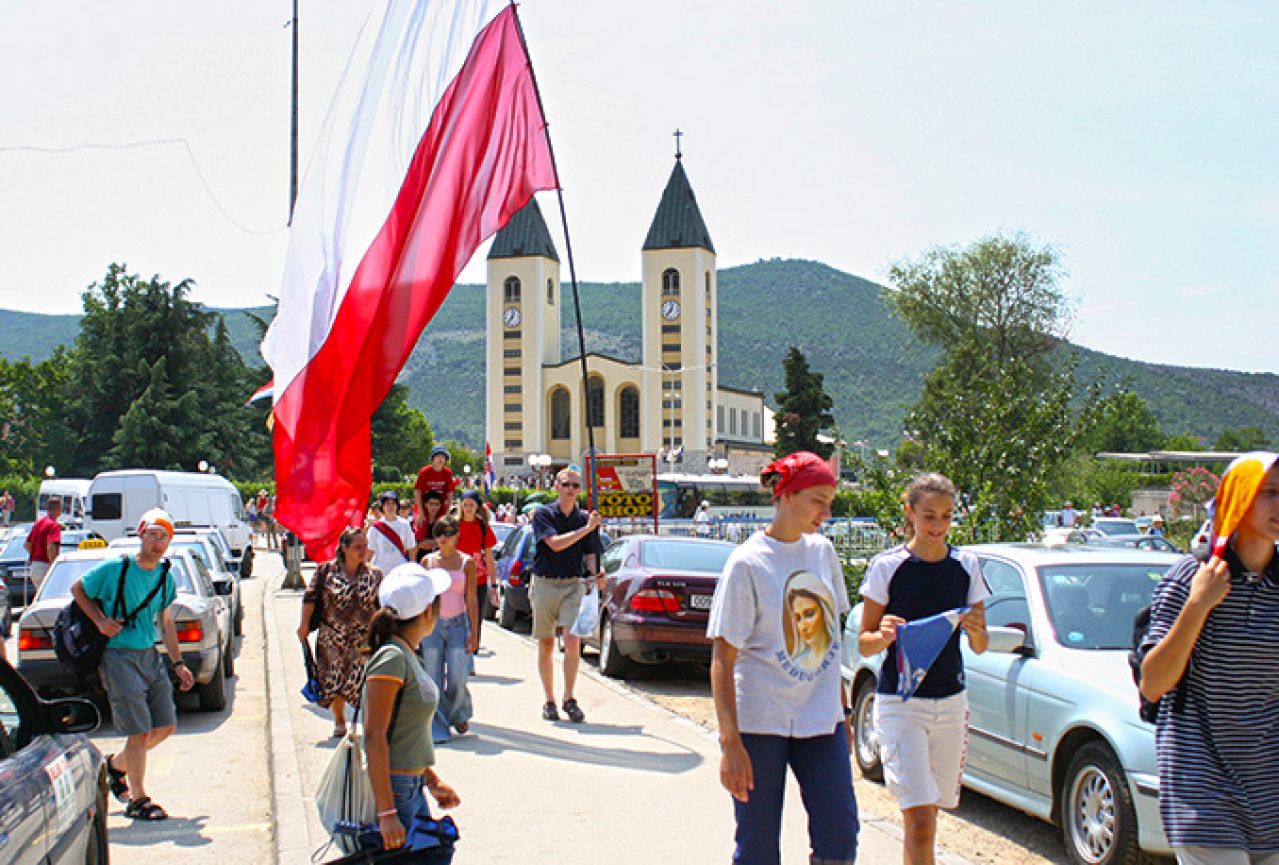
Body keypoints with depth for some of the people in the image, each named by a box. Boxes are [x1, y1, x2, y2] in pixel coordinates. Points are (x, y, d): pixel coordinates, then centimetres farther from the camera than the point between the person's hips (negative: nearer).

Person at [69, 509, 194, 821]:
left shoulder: (165, 577, 7)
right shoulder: (114, 569, -11)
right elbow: (77, 589, 3)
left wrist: (178, 664, 16)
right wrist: (100, 620, -11)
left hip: (150, 655, 7)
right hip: (119, 657, -7)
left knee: (166, 725, 9)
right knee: (140, 731, -8)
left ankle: (116, 764, 32)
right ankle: (138, 800, 7)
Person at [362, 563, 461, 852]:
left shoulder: (408, 656, 9)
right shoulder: (391, 659, -17)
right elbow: (374, 737, -20)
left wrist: (431, 780, 25)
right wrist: (386, 813, -21)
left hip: (412, 789, 9)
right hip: (392, 791, -9)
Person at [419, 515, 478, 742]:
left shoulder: (466, 563, 2)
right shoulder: (428, 561, 6)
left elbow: (471, 600, 2)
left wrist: (474, 632, -2)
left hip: (458, 624, -1)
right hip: (432, 624, 1)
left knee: (457, 680, -4)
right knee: (433, 679, -1)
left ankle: (459, 716, 24)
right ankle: (438, 727, 8)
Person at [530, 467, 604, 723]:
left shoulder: (586, 519, 7)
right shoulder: (543, 514, -2)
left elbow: (590, 555, 10)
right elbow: (556, 544, -16)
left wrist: (596, 575, -10)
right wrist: (587, 528, -17)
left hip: (574, 585, 1)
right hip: (545, 584, -1)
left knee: (573, 642, -13)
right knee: (546, 646, 7)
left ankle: (569, 699, 1)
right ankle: (549, 701, 19)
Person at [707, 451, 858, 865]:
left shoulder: (823, 551, 8)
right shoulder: (747, 562, -10)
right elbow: (723, 659, -12)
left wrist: (842, 709, 16)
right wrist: (730, 744, -18)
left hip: (821, 720, 5)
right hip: (759, 722, -5)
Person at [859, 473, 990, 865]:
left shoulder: (967, 566, 6)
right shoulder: (886, 566, -5)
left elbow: (979, 647, 10)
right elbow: (864, 642, -1)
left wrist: (977, 630, -12)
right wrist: (884, 635, -22)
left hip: (951, 702, 4)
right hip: (899, 702, -4)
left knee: (926, 815, 12)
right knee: (920, 820, -12)